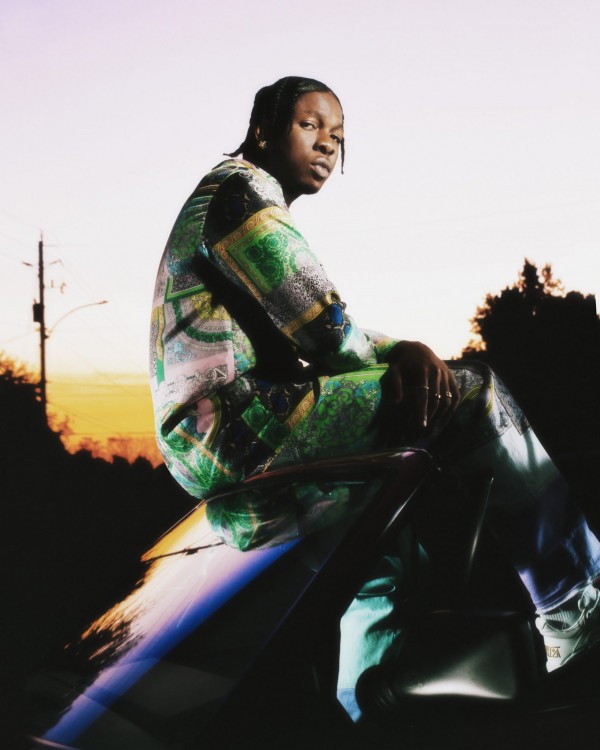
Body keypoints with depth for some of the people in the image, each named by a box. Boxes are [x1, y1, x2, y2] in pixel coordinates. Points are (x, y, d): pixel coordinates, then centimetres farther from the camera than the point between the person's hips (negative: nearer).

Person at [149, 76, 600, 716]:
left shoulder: (265, 209, 26)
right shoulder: (240, 189, -7)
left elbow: (319, 333, 17)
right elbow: (318, 325, -16)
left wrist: (403, 350, -3)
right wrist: (394, 361, 4)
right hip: (226, 425, -11)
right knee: (473, 396, -14)